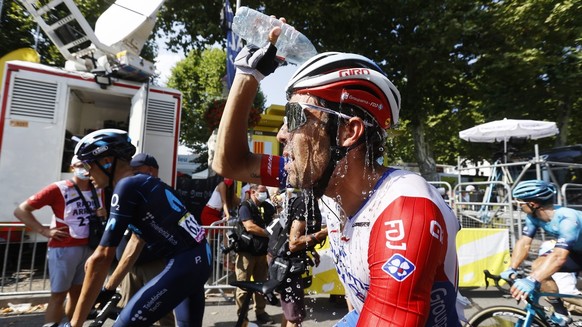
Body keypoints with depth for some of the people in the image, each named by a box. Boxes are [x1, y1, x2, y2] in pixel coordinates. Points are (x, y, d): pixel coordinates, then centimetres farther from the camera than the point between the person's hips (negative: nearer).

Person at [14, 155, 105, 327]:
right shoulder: (58, 189, -10)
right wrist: (44, 230, -13)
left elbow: (104, 213, 20)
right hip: (64, 248, -5)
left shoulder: (98, 190, 4)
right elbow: (21, 210, -7)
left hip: (88, 248, 5)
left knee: (78, 293, 15)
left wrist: (104, 214, -4)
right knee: (59, 295, 4)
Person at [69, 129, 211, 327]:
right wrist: (109, 288, 27)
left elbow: (101, 259, -15)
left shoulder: (127, 187, -13)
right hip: (200, 259, 10)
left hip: (184, 264, -10)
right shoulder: (144, 183, 14)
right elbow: (137, 244, 21)